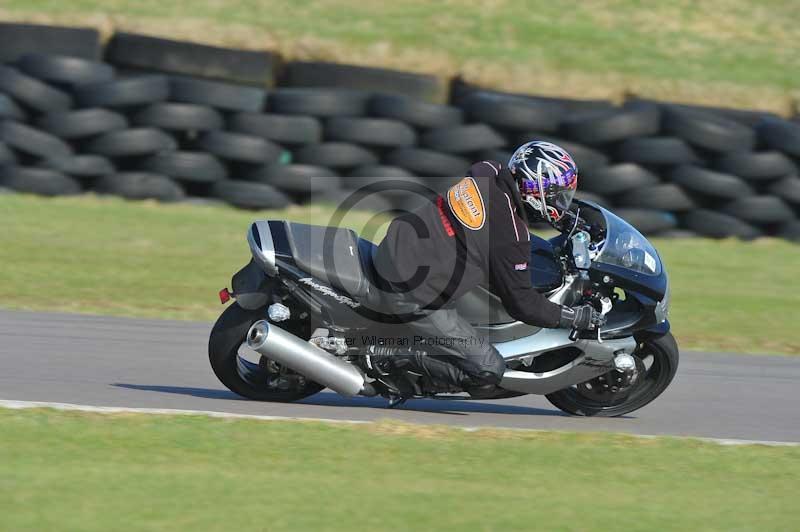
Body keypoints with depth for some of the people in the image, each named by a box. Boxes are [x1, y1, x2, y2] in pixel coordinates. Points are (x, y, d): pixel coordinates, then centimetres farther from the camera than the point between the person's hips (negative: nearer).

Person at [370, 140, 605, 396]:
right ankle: (397, 358, -1)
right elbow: (520, 303, -11)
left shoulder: (487, 171, -1)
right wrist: (573, 317, 0)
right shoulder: (511, 234, -21)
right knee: (489, 372, -3)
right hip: (416, 296, -8)